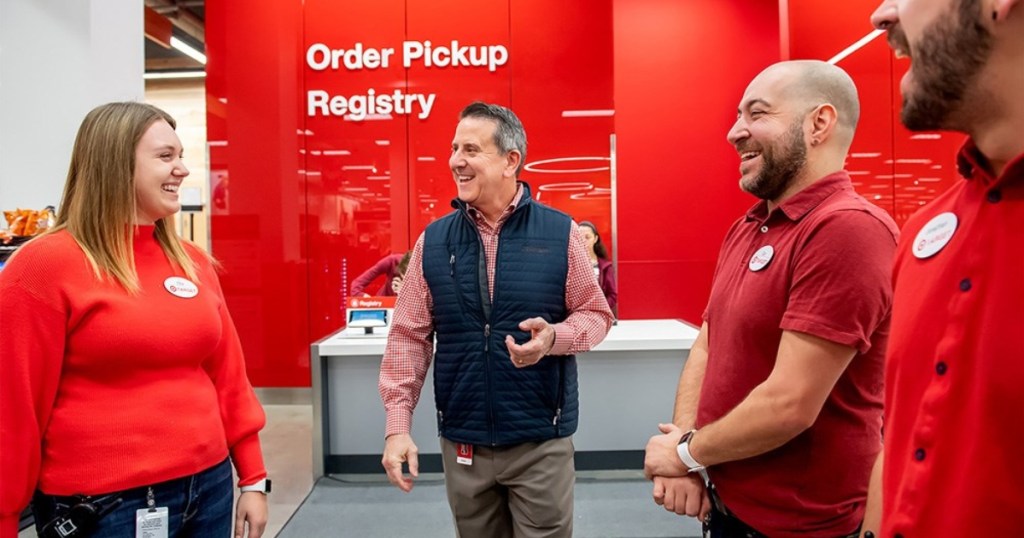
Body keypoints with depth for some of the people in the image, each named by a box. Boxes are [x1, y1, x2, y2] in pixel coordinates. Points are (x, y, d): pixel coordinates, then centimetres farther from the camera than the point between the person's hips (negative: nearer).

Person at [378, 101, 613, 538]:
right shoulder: (433, 240, -1)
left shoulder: (560, 232, -6)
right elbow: (408, 336, 0)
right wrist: (397, 425, -5)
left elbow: (596, 314, 1)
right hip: (462, 442, 2)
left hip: (542, 441, -2)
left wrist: (552, 337, -20)